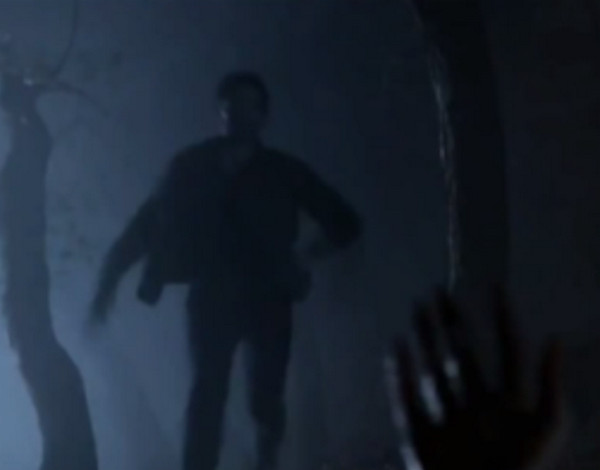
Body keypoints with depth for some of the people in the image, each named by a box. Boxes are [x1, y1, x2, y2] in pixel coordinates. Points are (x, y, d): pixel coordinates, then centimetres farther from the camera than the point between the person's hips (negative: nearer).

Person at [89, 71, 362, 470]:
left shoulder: (283, 171, 5)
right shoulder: (194, 165, 6)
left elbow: (345, 223, 10)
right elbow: (148, 224, 5)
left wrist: (306, 259, 0)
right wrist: (110, 281, -2)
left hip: (268, 297, 1)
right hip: (213, 295, -1)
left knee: (266, 397, -1)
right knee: (208, 393, -14)